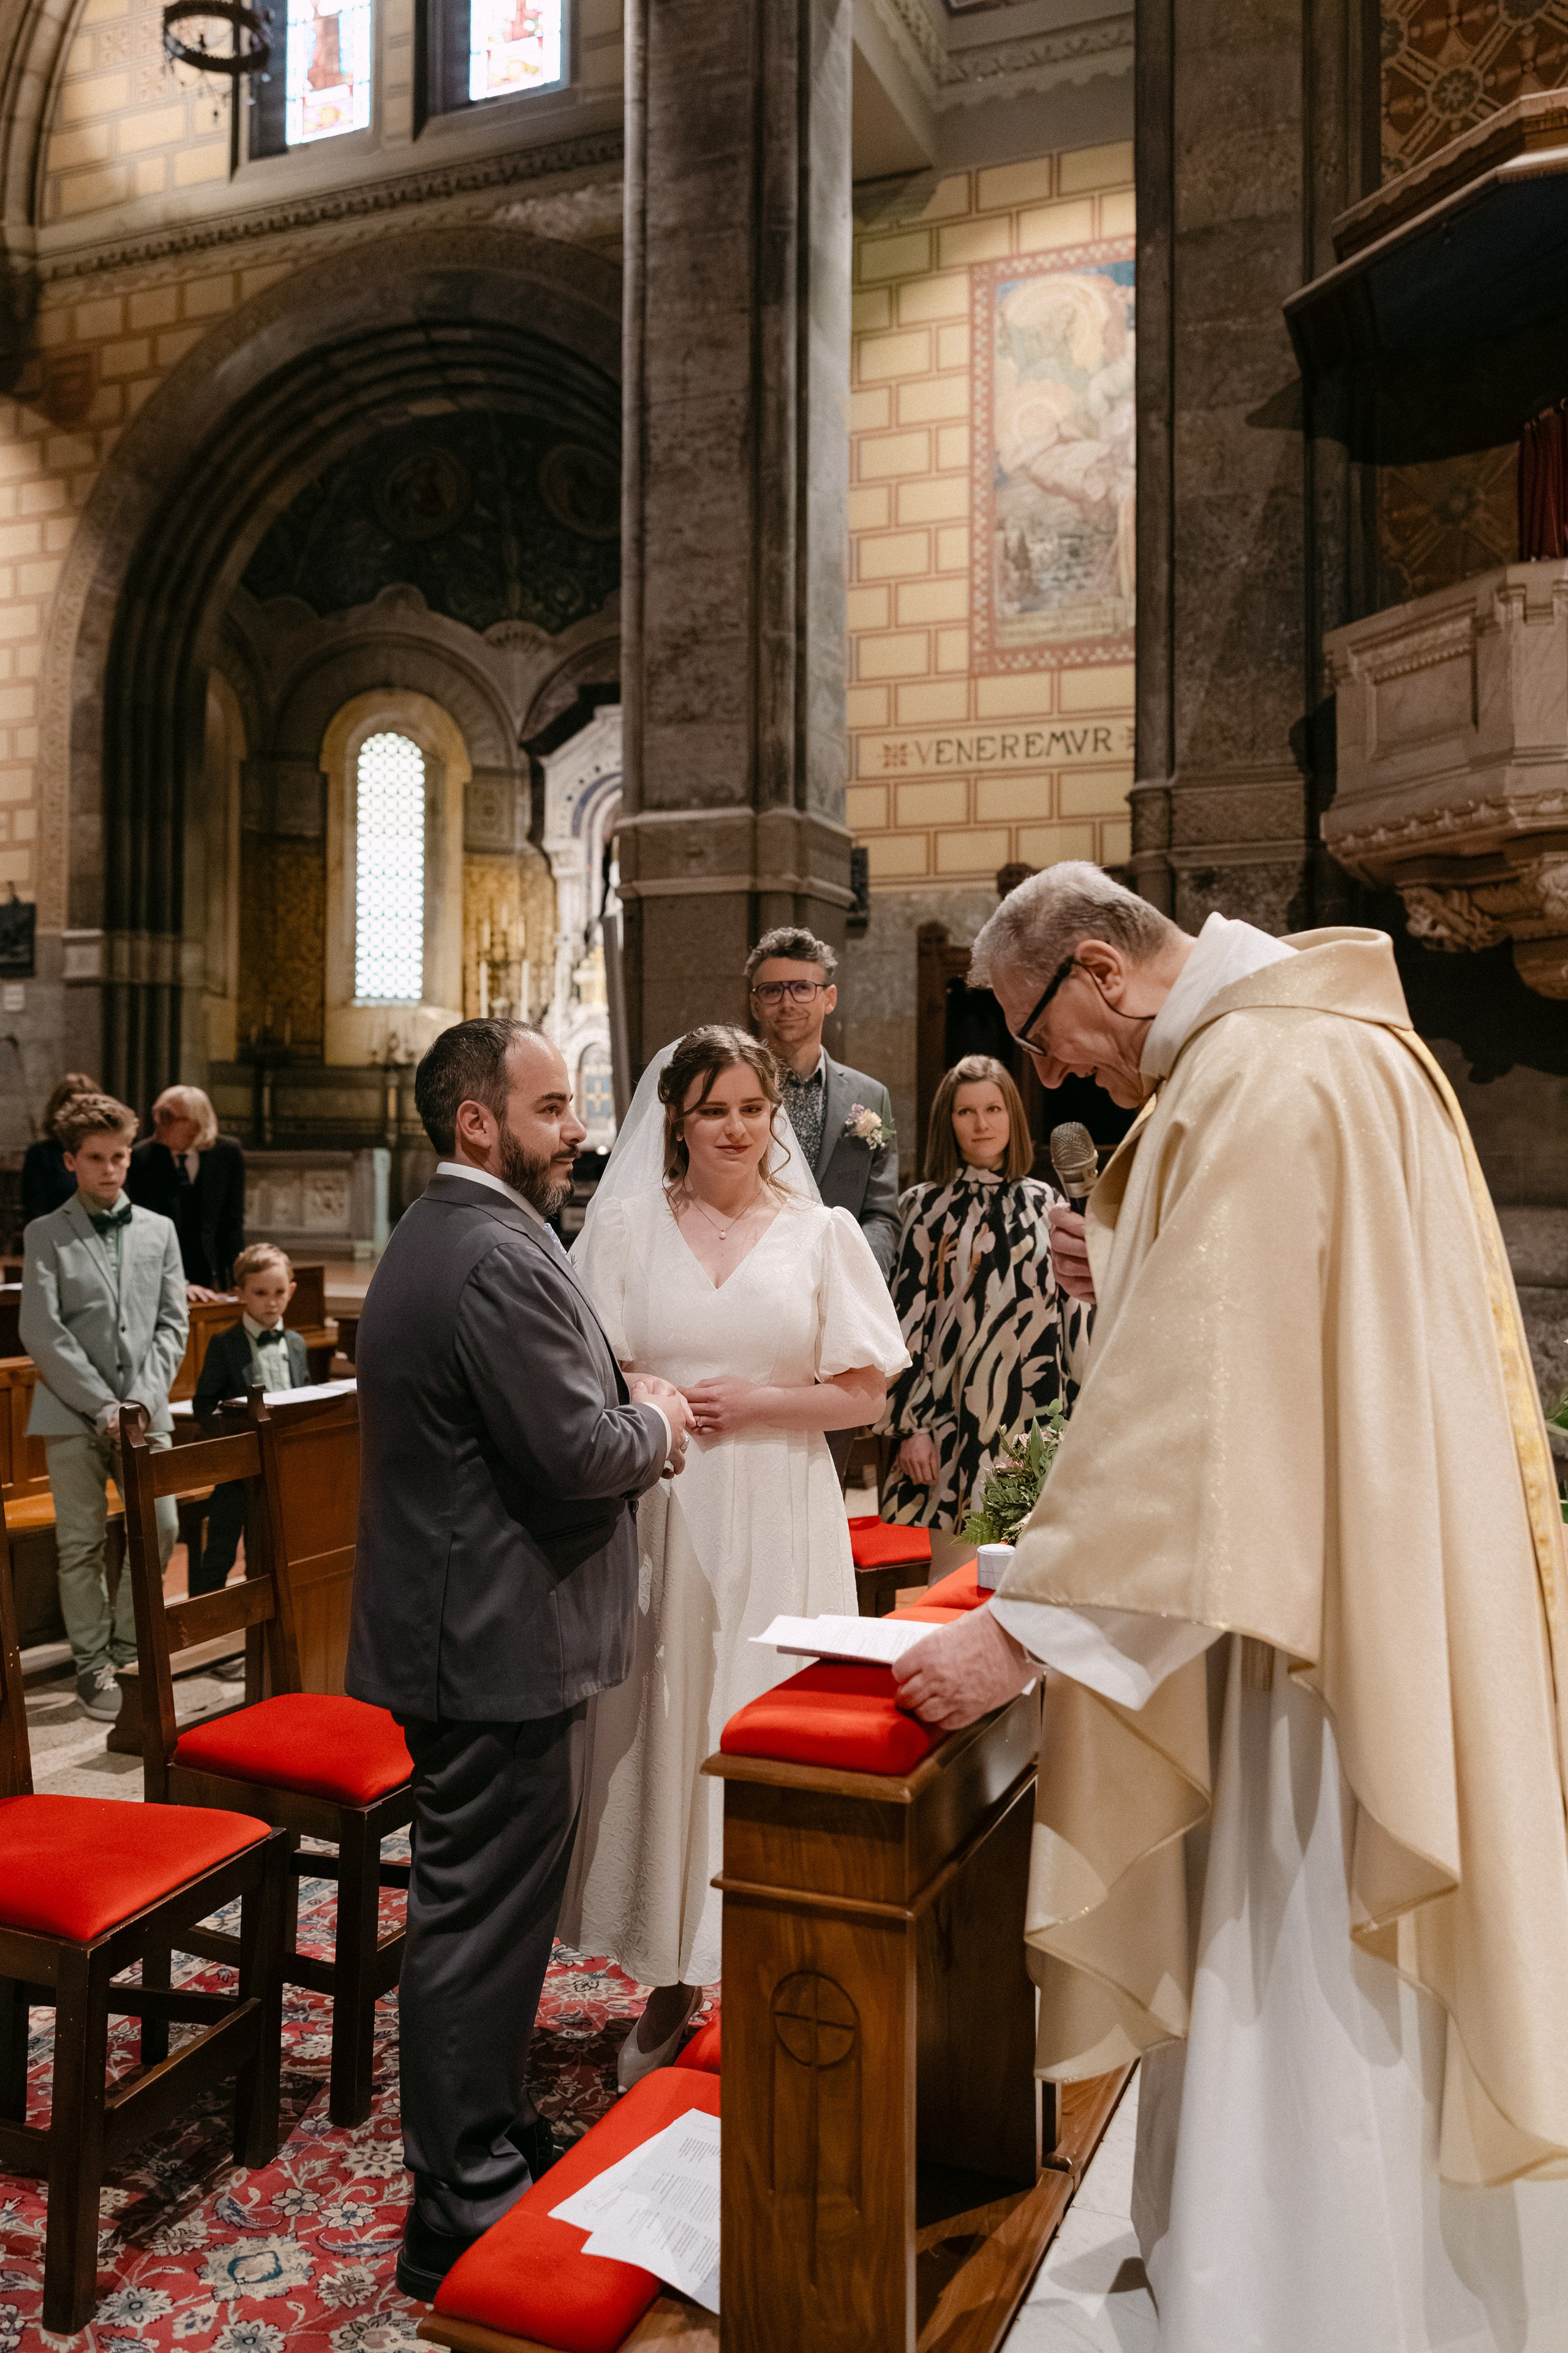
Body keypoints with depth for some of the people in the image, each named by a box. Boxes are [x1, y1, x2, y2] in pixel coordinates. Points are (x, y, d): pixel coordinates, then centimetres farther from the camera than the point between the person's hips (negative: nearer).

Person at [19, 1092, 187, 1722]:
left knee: (160, 1528, -2)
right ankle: (92, 1664, 14)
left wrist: (142, 1400, -7)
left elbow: (171, 1324, 7)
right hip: (74, 1413, -2)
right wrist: (102, 1406, -12)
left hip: (144, 1410, 3)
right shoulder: (46, 1234, 2)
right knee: (82, 1544, 2)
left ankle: (125, 1645, 17)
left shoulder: (159, 1231, 11)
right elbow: (42, 1333, -6)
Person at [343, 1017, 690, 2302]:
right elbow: (578, 1455, -25)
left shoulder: (438, 1234, 12)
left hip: (460, 1626, 11)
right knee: (481, 1917, 2)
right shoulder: (500, 1256, -23)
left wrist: (623, 1407, 6)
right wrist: (653, 1417, -5)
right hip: (500, 1642, -11)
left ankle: (492, 2144, 38)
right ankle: (463, 2213, 18)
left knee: (481, 1905, 22)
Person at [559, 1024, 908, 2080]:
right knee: (662, 1732, 7)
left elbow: (866, 1392, 1)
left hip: (778, 1525, -1)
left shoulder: (822, 1232, 3)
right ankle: (672, 1983, 25)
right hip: (660, 1518, 1)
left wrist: (750, 1404, -10)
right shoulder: (629, 1225, 5)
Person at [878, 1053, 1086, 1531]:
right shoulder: (928, 1206, 3)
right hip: (952, 1419, -1)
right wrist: (910, 1426, -4)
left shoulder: (1045, 1203, 9)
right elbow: (907, 1312, 1)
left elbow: (1071, 1303, 11)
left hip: (1035, 1414, 2)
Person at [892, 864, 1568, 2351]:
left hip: (1333, 1631, -10)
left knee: (1299, 2016, 2)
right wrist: (1126, 1273, 4)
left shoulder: (1259, 1083, -21)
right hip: (1359, 1601, 10)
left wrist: (1025, 1629, -25)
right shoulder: (1329, 1041, 11)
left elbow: (1195, 1408, -27)